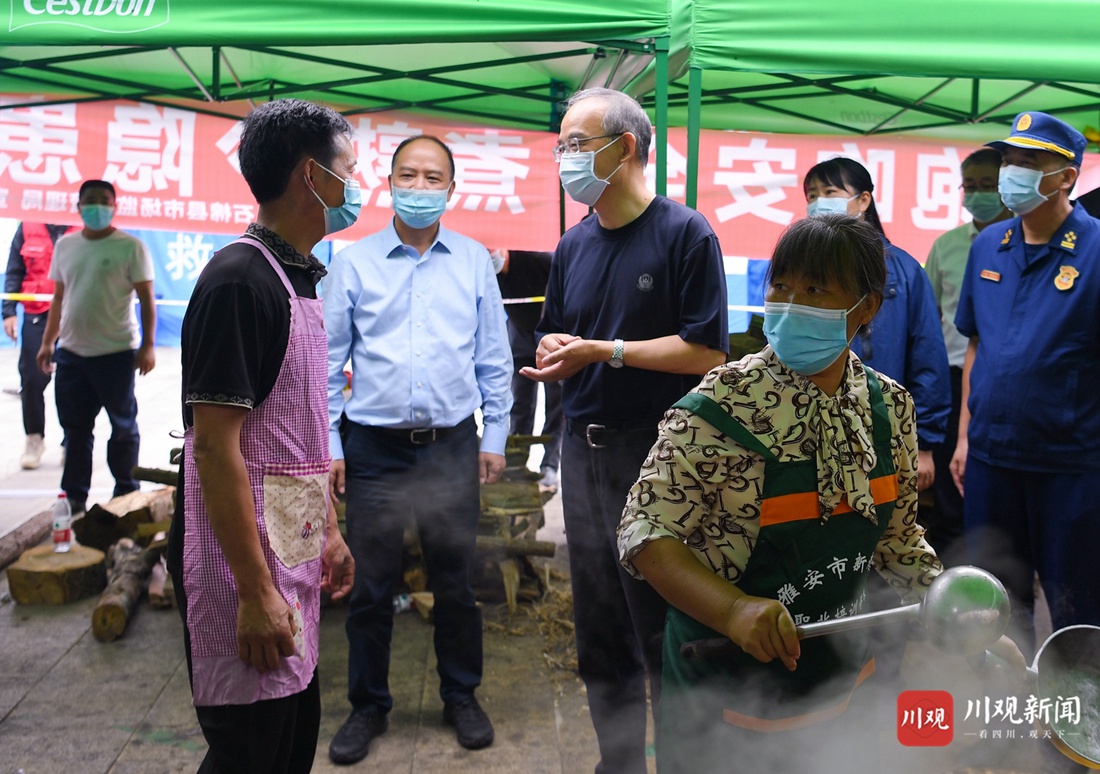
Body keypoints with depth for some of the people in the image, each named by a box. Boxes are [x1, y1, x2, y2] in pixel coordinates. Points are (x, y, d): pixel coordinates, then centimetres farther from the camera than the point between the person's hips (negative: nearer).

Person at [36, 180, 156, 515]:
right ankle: (74, 497, 21)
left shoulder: (131, 247, -4)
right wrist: (47, 342, 14)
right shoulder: (65, 245, 12)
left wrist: (147, 345, -13)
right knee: (75, 428, 11)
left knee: (123, 426, 5)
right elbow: (58, 298, 17)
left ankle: (126, 495, 17)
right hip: (70, 353, 5)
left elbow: (146, 300, -6)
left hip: (116, 353, -5)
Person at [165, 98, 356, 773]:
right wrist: (256, 592, -21)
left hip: (292, 547, 9)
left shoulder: (298, 278, 11)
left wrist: (330, 531, 19)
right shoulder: (239, 279, -18)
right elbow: (215, 446, -21)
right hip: (244, 557, -9)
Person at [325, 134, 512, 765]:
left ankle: (462, 696, 30)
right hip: (374, 446, 0)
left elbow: (494, 358, 8)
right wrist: (326, 444, -1)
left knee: (455, 582, 12)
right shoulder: (353, 263, 1)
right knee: (372, 586, 9)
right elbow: (327, 360, 3)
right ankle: (369, 706, 27)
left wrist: (495, 437, 5)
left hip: (453, 445, 1)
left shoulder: (474, 262, 4)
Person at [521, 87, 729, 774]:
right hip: (584, 449, 7)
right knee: (599, 629, 14)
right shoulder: (573, 245, 12)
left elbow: (706, 352, -14)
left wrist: (601, 349, -15)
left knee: (664, 634, 2)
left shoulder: (686, 233, -7)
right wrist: (554, 351, -5)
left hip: (656, 452, -6)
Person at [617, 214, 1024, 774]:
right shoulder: (720, 407, -21)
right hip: (726, 696, -5)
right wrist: (734, 609, -37)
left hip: (843, 683, 5)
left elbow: (896, 534, 9)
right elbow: (645, 530, -23)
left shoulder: (889, 407, -4)